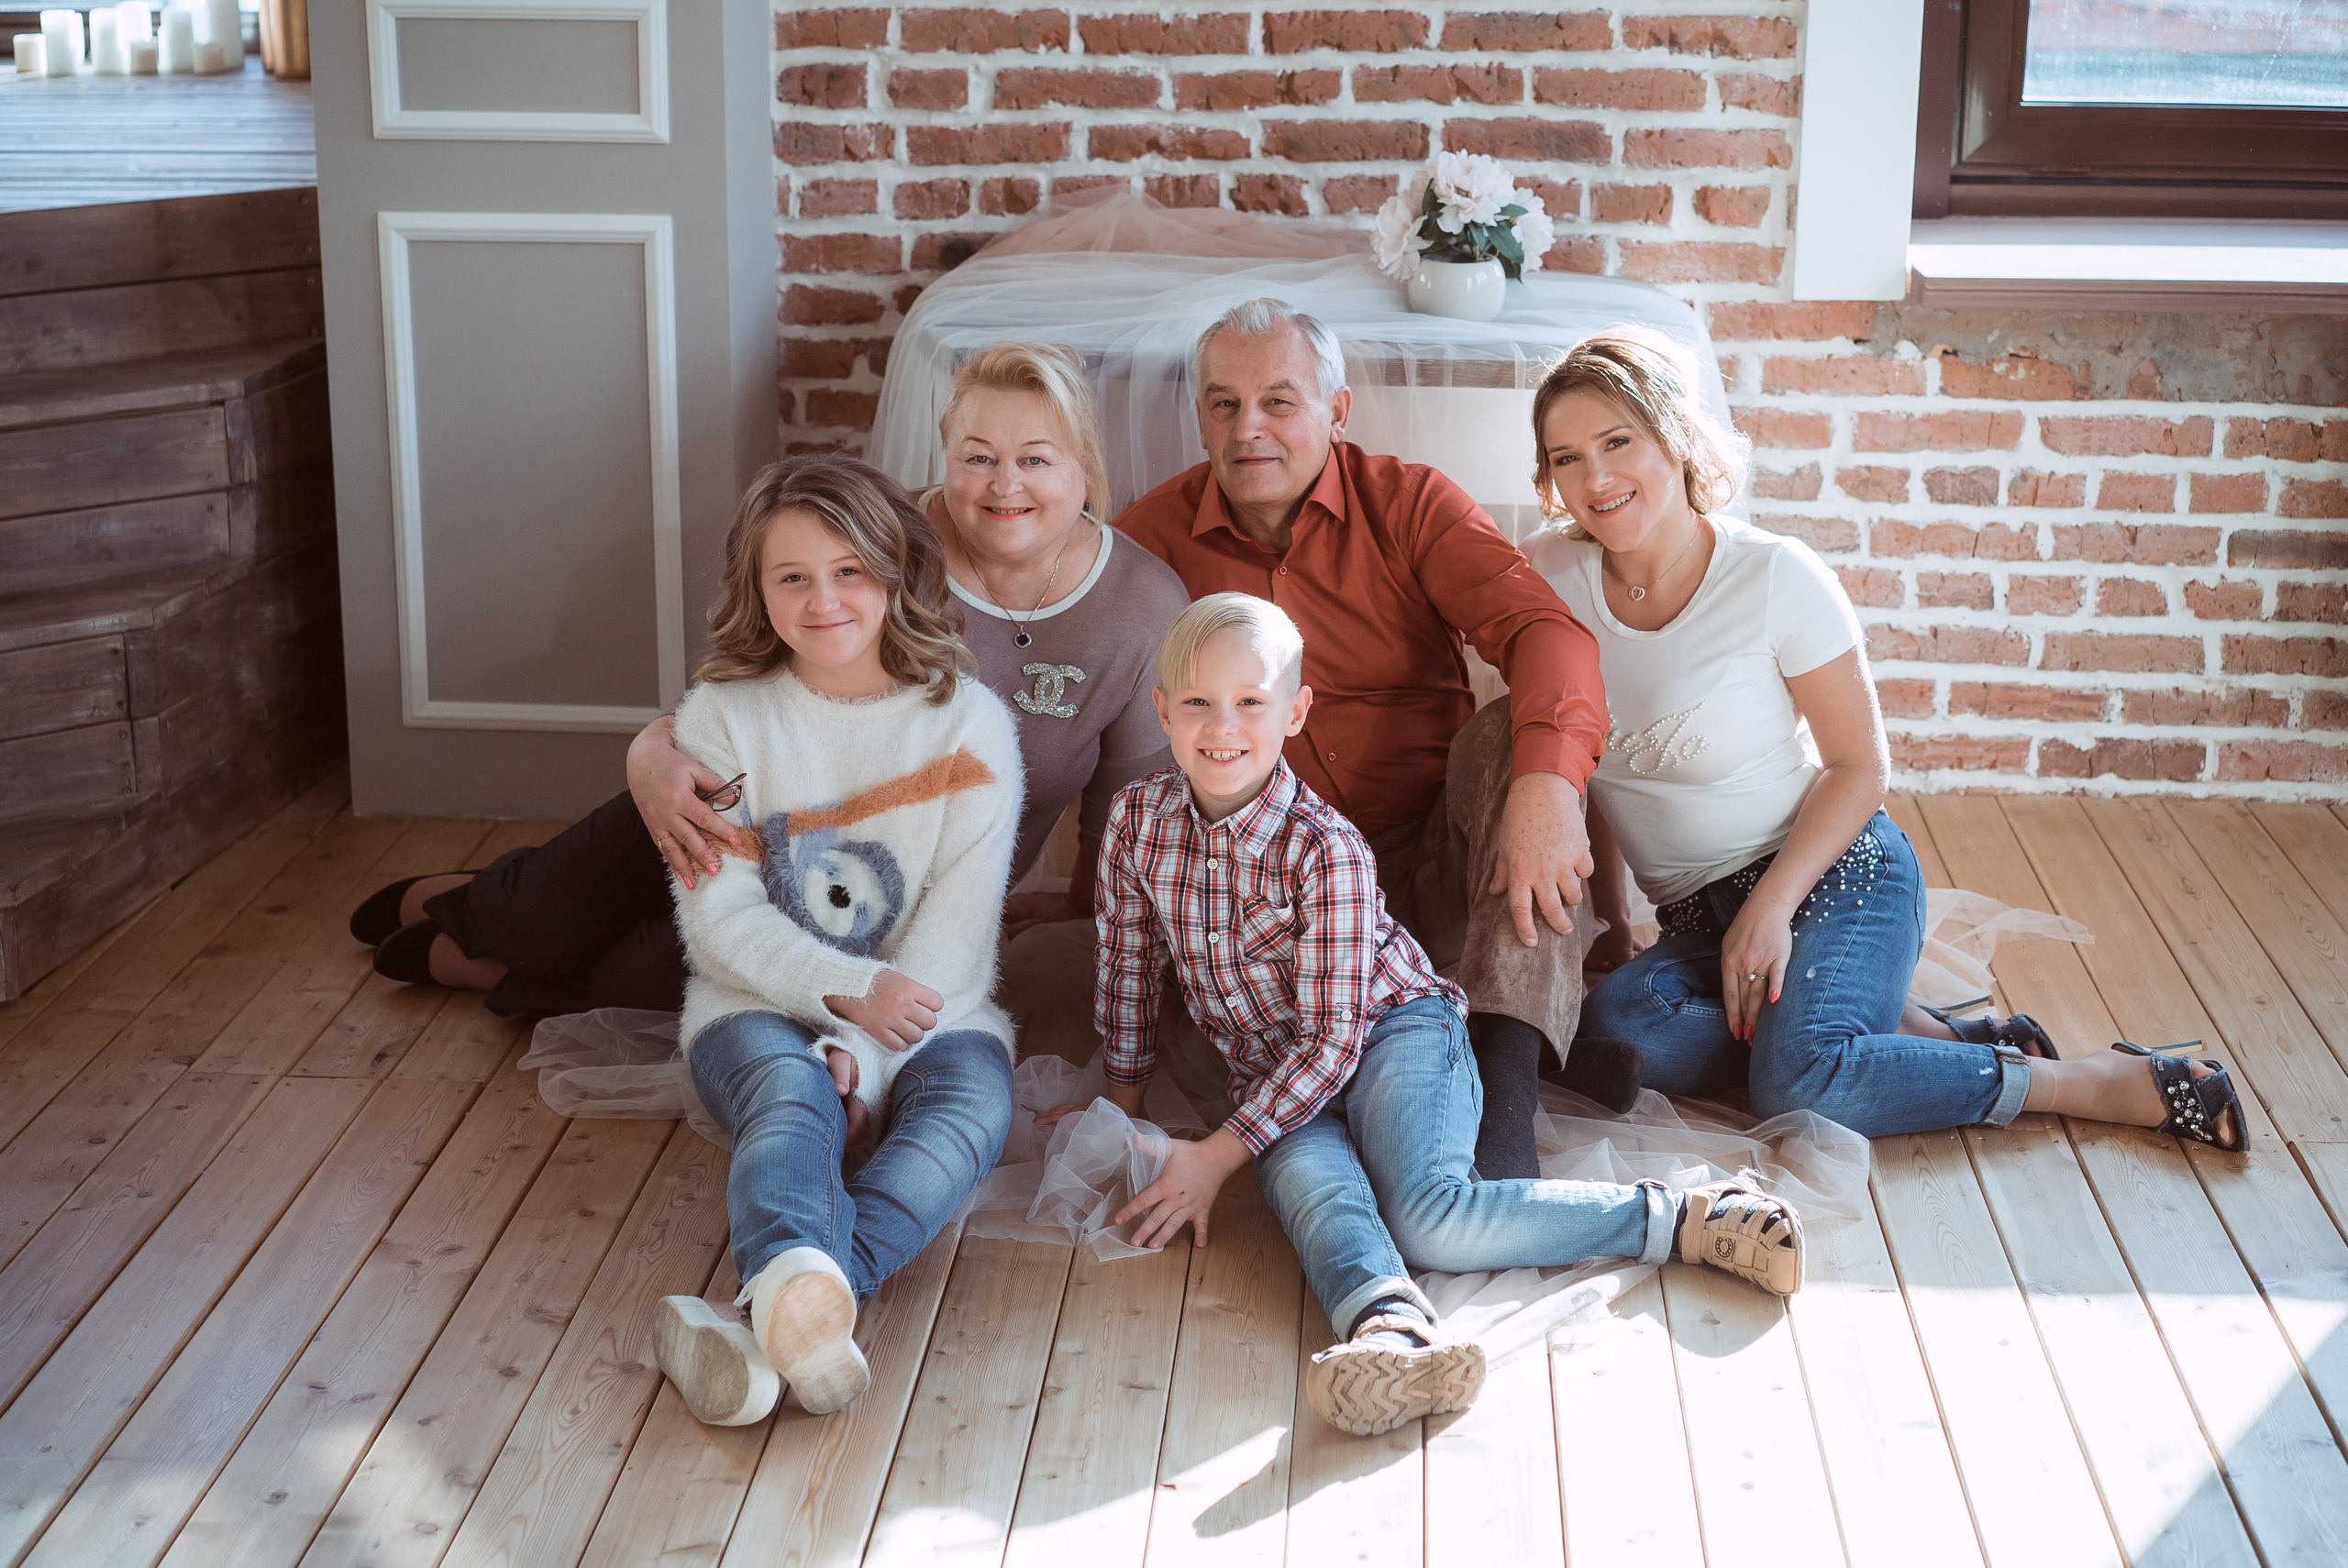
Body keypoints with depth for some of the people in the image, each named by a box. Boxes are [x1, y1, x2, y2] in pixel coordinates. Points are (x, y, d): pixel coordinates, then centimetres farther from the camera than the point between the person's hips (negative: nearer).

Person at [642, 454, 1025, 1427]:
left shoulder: (969, 722, 2)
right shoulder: (722, 716, 3)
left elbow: (958, 927, -5)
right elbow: (719, 917, -3)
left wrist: (864, 1049, -19)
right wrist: (846, 990, -20)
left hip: (925, 1011, 0)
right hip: (761, 1009, 0)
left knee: (972, 1106, -32)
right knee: (791, 1096, -34)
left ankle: (777, 1313, -56)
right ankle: (802, 1293, -65)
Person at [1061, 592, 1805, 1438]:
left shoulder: (1325, 848, -19)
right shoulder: (1137, 820, -2)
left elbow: (1334, 1039, -18)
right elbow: (1128, 963, 14)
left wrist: (1216, 1155, -18)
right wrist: (1121, 1098, 21)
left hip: (1393, 1031, -5)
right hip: (1277, 1077, 5)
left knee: (1428, 1219, -31)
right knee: (1316, 1193, -30)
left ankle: (1687, 1217, -23)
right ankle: (1389, 1324, -60)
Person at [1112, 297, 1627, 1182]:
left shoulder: (1408, 503, 0)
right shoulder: (1151, 537, 4)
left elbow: (1546, 631, -17)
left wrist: (1546, 781, -38)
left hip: (1439, 867, 1)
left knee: (1510, 735, -28)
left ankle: (1506, 1077, -37)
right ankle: (1548, 1031, -25)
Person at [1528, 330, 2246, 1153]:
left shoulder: (1775, 576, -14)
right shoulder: (1547, 579, -4)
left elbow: (1860, 767, -7)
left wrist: (1770, 907, -18)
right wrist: (1610, 920, 5)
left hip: (1834, 873, -4)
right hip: (1695, 915, 4)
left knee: (1801, 1084, -33)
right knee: (1610, 1025, -30)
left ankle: (2112, 1084, -12)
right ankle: (1933, 1041, -15)